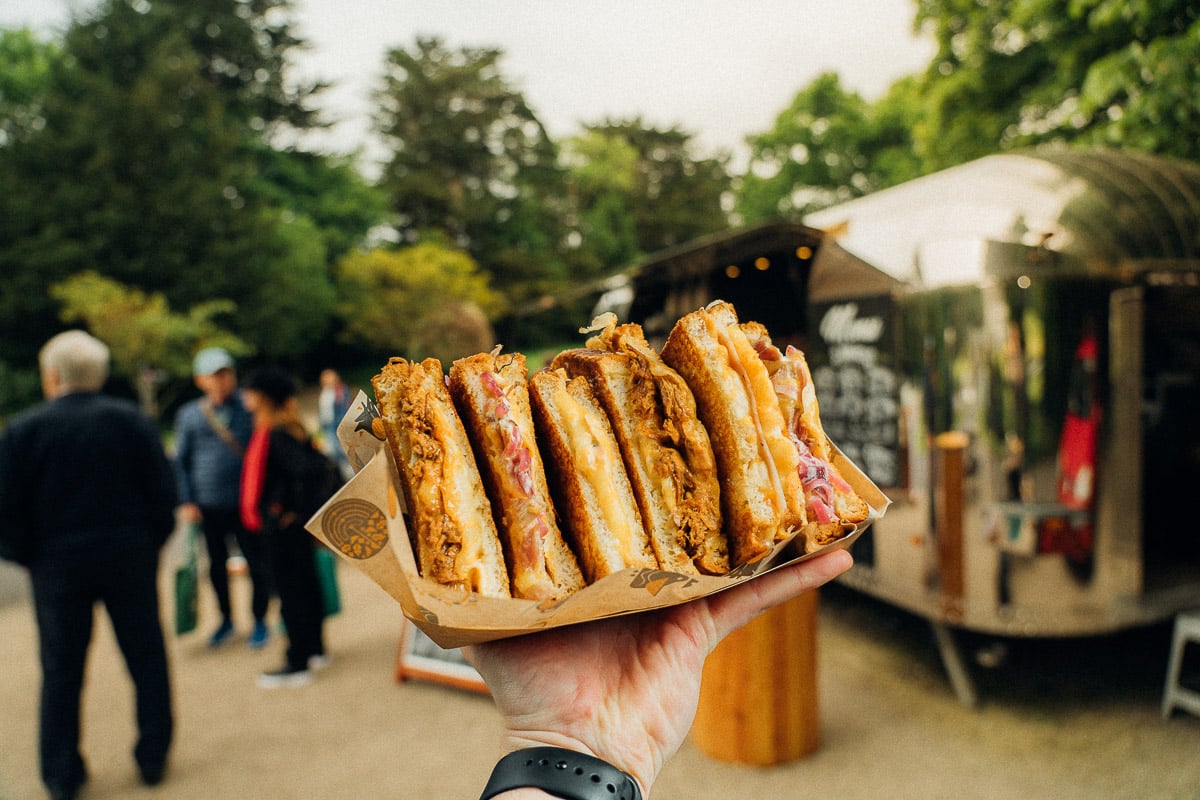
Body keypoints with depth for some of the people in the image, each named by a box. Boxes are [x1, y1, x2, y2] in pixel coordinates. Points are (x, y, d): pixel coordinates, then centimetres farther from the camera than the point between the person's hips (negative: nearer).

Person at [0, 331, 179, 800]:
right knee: (147, 660, 11)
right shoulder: (132, 421, -3)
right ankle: (153, 757, 18)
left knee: (61, 672, 12)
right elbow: (163, 492, -3)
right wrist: (150, 542, 8)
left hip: (58, 567, 0)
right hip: (130, 560, 0)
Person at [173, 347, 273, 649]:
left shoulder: (249, 406, 0)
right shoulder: (188, 415, 3)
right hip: (208, 506, 2)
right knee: (217, 564, 14)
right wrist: (185, 502, 1)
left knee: (256, 562, 2)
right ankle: (226, 619, 32)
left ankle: (260, 621, 19)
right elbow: (180, 461, 9)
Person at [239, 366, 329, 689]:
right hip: (295, 523, 10)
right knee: (305, 584, 17)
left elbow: (303, 471, -30)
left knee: (291, 592, -2)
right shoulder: (291, 429, 10)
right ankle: (315, 650, 30)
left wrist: (298, 510, -19)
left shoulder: (276, 435, -19)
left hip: (284, 523, -10)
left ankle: (298, 664, 7)